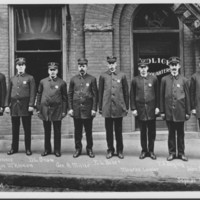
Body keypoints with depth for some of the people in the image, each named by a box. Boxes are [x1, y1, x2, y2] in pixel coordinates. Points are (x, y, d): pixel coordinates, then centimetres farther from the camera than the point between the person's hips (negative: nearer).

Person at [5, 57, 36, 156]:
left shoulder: (30, 78, 3)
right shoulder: (12, 79, 14)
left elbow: (32, 93, -4)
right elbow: (8, 93, 13)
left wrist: (31, 105, -13)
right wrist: (7, 105, 5)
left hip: (25, 106, -3)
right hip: (14, 105, 3)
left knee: (27, 128, 2)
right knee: (15, 128, 8)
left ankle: (28, 148, 10)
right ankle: (14, 148, 18)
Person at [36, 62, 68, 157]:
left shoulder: (62, 83, 1)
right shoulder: (43, 82, 7)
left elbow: (65, 98, 1)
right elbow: (39, 96, 10)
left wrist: (64, 111, -3)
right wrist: (38, 109, 5)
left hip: (57, 110, -2)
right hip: (45, 109, 2)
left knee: (57, 131, 5)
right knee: (47, 131, 11)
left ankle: (57, 150, 17)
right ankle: (47, 149, 23)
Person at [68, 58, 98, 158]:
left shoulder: (92, 79, 2)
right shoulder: (73, 79, 7)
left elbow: (95, 95, 0)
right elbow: (70, 95, 7)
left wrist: (94, 109, -6)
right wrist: (70, 108, 1)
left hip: (88, 109, -1)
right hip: (76, 109, 2)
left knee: (88, 130, 6)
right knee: (77, 130, 8)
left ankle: (89, 149, 19)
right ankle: (78, 149, 20)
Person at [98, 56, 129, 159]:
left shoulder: (122, 75, 3)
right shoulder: (103, 76, 3)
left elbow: (126, 92, 6)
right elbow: (100, 93, 6)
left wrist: (126, 107, 4)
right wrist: (100, 107, 4)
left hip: (119, 108, 0)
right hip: (107, 108, 0)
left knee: (118, 130, 8)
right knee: (109, 130, 8)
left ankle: (120, 150, 21)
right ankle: (110, 150, 21)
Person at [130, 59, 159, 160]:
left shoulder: (154, 79, 3)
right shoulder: (135, 80, 3)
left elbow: (157, 94, 5)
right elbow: (132, 95, 4)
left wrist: (157, 107, -1)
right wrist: (133, 108, -2)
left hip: (151, 108, 0)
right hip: (140, 109, 0)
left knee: (152, 131, 5)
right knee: (143, 131, 7)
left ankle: (151, 150, 17)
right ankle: (144, 150, 19)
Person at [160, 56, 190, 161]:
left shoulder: (184, 80, 2)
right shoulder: (164, 80, 2)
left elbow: (187, 97, 3)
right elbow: (162, 96, 3)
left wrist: (188, 112, 1)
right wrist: (162, 111, 1)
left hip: (180, 112, 0)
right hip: (169, 112, 0)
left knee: (180, 133, 9)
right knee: (171, 133, 9)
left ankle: (181, 153, 20)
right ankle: (172, 152, 19)